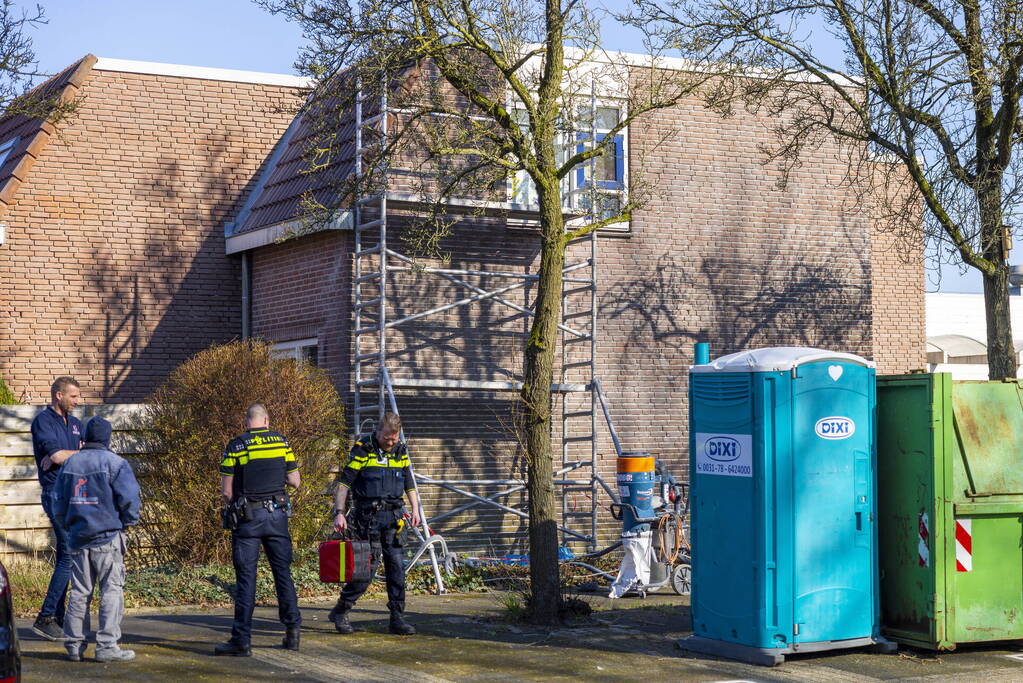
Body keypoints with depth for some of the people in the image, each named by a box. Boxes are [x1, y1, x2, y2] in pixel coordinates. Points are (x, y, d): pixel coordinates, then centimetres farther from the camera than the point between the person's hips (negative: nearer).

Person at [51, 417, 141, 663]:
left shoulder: (70, 463, 9)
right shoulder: (114, 462, -8)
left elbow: (58, 501, 13)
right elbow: (130, 499, -13)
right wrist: (126, 522, 4)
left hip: (78, 538, 5)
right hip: (107, 537, -5)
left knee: (79, 592, 11)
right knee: (112, 591, -1)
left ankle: (74, 644, 13)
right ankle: (107, 646, -6)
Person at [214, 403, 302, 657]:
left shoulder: (235, 447, -6)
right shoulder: (282, 443, 4)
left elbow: (226, 491, -6)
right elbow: (295, 481, 7)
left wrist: (232, 507, 13)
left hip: (247, 519, -3)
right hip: (277, 515, 3)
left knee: (246, 578, -1)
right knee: (283, 572, 12)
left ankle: (242, 640, -1)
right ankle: (292, 631, 13)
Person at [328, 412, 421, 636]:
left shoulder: (400, 451, 10)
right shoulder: (362, 449, -7)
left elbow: (409, 483, 20)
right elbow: (344, 481, -8)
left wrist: (415, 509, 9)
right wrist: (339, 513, -15)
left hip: (392, 516, 5)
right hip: (368, 516, -5)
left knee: (396, 566, 2)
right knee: (369, 565, -8)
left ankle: (397, 619, 7)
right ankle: (340, 611, 8)